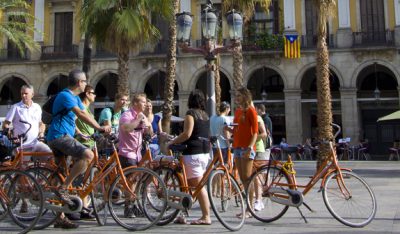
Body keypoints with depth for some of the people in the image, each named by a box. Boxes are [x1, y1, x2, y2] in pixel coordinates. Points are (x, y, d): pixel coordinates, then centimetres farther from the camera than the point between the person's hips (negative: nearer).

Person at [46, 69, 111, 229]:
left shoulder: (75, 97, 19)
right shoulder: (65, 95, -13)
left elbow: (85, 115, 13)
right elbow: (81, 115, -24)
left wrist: (102, 129, 1)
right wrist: (99, 128, -28)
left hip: (61, 137, 10)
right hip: (60, 136, -10)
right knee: (88, 155, -27)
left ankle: (60, 218, 15)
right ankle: (64, 188, -20)